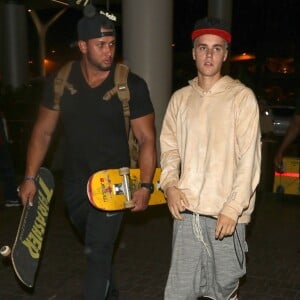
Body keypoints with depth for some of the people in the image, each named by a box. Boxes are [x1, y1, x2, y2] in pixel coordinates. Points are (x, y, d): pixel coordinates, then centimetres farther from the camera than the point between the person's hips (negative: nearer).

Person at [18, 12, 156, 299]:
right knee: (97, 247, 22)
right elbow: (43, 132, 2)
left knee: (97, 252, -8)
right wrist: (30, 178, -1)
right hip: (75, 185, 4)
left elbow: (146, 138, -11)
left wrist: (145, 186, -19)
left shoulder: (132, 86, -14)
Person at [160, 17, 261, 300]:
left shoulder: (241, 97, -5)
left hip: (226, 212, -3)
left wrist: (232, 209, -13)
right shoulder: (180, 98, 9)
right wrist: (170, 185, -1)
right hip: (187, 209, 3)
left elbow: (249, 159, -8)